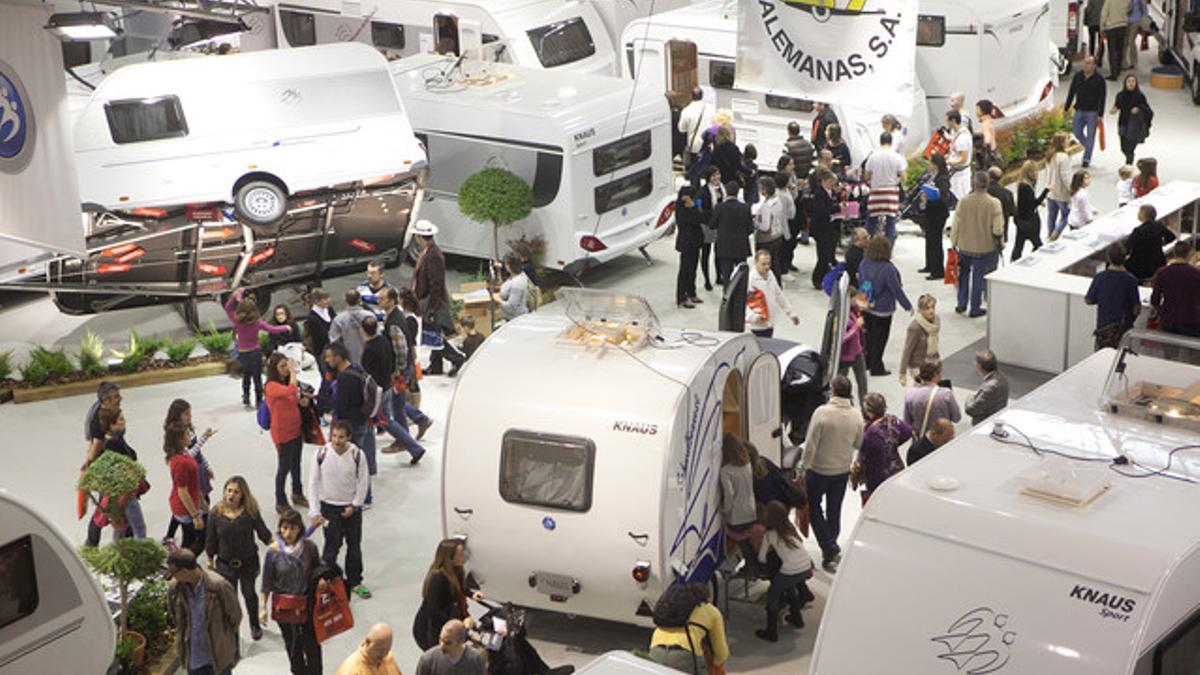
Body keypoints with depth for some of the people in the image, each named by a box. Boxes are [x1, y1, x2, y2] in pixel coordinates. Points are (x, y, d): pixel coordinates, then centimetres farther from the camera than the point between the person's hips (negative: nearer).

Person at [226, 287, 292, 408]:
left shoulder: (237, 321, -14)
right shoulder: (257, 322, -14)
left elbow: (228, 308, -2)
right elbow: (272, 329, -4)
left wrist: (234, 296, -7)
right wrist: (286, 328, 10)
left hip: (242, 353, 2)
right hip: (255, 352, -1)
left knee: (246, 376, 22)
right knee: (257, 378, 7)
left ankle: (246, 400, 23)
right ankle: (258, 402, 11)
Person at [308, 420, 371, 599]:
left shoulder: (357, 454, -15)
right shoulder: (321, 454, -16)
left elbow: (363, 481, -4)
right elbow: (313, 483, -8)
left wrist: (354, 505, -8)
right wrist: (315, 512, -11)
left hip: (352, 507, 2)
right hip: (329, 506, -2)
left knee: (355, 545, 13)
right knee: (332, 546, -3)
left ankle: (355, 582, 28)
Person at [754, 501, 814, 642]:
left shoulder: (769, 535, 1)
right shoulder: (791, 527, 16)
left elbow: (762, 558, 9)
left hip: (790, 571, -6)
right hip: (806, 567, 6)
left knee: (773, 594, 14)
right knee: (790, 587, 35)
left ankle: (772, 632, 10)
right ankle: (796, 618, 47)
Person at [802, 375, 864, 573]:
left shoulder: (822, 413, -24)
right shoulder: (856, 416, -10)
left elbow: (811, 444, -21)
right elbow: (859, 444, 2)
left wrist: (803, 467, -10)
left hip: (819, 470, -4)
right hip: (843, 470, 4)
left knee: (814, 507, 14)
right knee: (834, 510, 19)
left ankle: (829, 548, 4)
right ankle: (831, 548, 33)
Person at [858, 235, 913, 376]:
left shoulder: (864, 264, -6)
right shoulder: (887, 269, -25)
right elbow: (897, 290, -18)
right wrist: (908, 306, -6)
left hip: (866, 307, 6)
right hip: (882, 310, -6)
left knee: (869, 335, 21)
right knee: (880, 338, 8)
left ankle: (866, 363, 31)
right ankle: (876, 368, 16)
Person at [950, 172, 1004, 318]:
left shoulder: (963, 202, -13)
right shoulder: (994, 203, -18)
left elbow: (955, 226, -6)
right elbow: (998, 230, -16)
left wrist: (953, 243, 8)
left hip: (964, 246, 2)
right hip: (985, 247, -2)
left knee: (964, 274, 23)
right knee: (978, 277, 12)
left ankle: (961, 304, 28)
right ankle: (975, 309, 20)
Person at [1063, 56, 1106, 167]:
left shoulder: (1099, 80, -8)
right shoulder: (1077, 76, 4)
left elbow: (1102, 98, -8)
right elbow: (1071, 92, 11)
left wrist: (1100, 115, -13)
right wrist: (1066, 108, 9)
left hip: (1092, 112, -4)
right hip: (1079, 110, 4)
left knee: (1090, 135, 1)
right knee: (1076, 131, 4)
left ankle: (1087, 158, 9)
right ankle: (1088, 147, 31)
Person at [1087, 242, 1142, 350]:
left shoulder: (1099, 277, -9)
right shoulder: (1130, 280, -14)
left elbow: (1089, 300, 3)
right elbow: (1137, 308, -9)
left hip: (1103, 328, 1)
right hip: (1124, 328, -1)